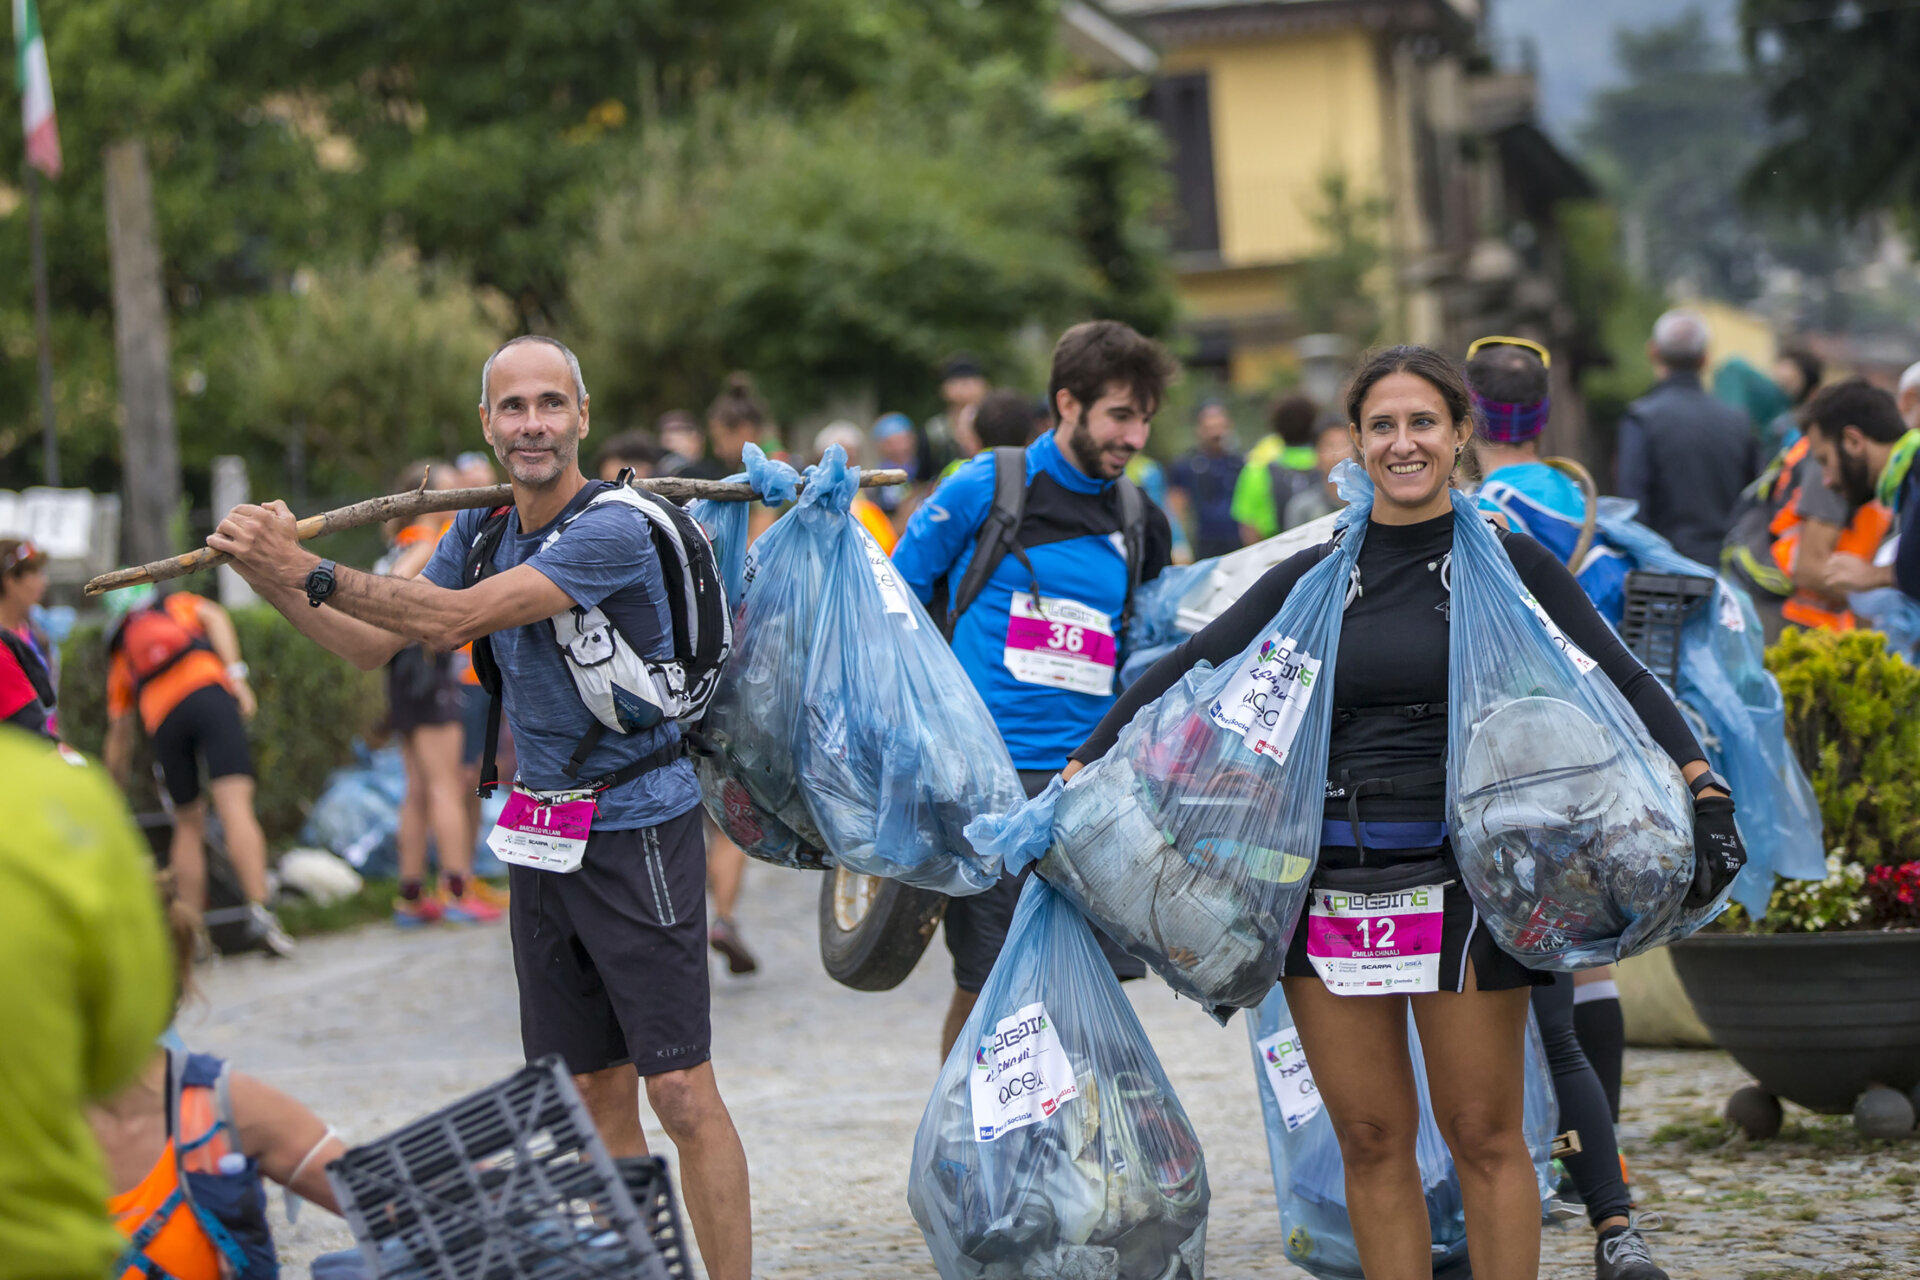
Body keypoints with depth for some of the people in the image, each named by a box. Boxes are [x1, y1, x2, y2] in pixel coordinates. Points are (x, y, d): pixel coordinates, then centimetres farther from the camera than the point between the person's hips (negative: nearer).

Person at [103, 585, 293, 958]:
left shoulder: (120, 651, 34)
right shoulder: (178, 603, 33)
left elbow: (119, 733, 33)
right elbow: (214, 616, 8)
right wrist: (236, 675, 0)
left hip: (162, 718, 2)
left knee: (188, 825, 16)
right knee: (235, 808, -14)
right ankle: (259, 913, -30)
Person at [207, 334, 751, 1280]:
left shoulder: (613, 530, -18)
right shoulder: (482, 530, 8)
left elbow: (454, 619, -25)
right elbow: (373, 645, 9)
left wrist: (308, 570, -25)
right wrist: (271, 581, -6)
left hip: (637, 830, -7)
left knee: (681, 1092, -8)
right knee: (597, 1094, 10)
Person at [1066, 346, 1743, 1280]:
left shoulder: (1507, 562, 2)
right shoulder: (1314, 578, 10)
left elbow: (1621, 684, -3)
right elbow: (1189, 671, 10)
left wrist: (1707, 794, -16)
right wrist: (1079, 774, 2)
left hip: (1459, 875, -3)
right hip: (1329, 877, 3)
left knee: (1483, 1134, 0)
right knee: (1370, 1138, 6)